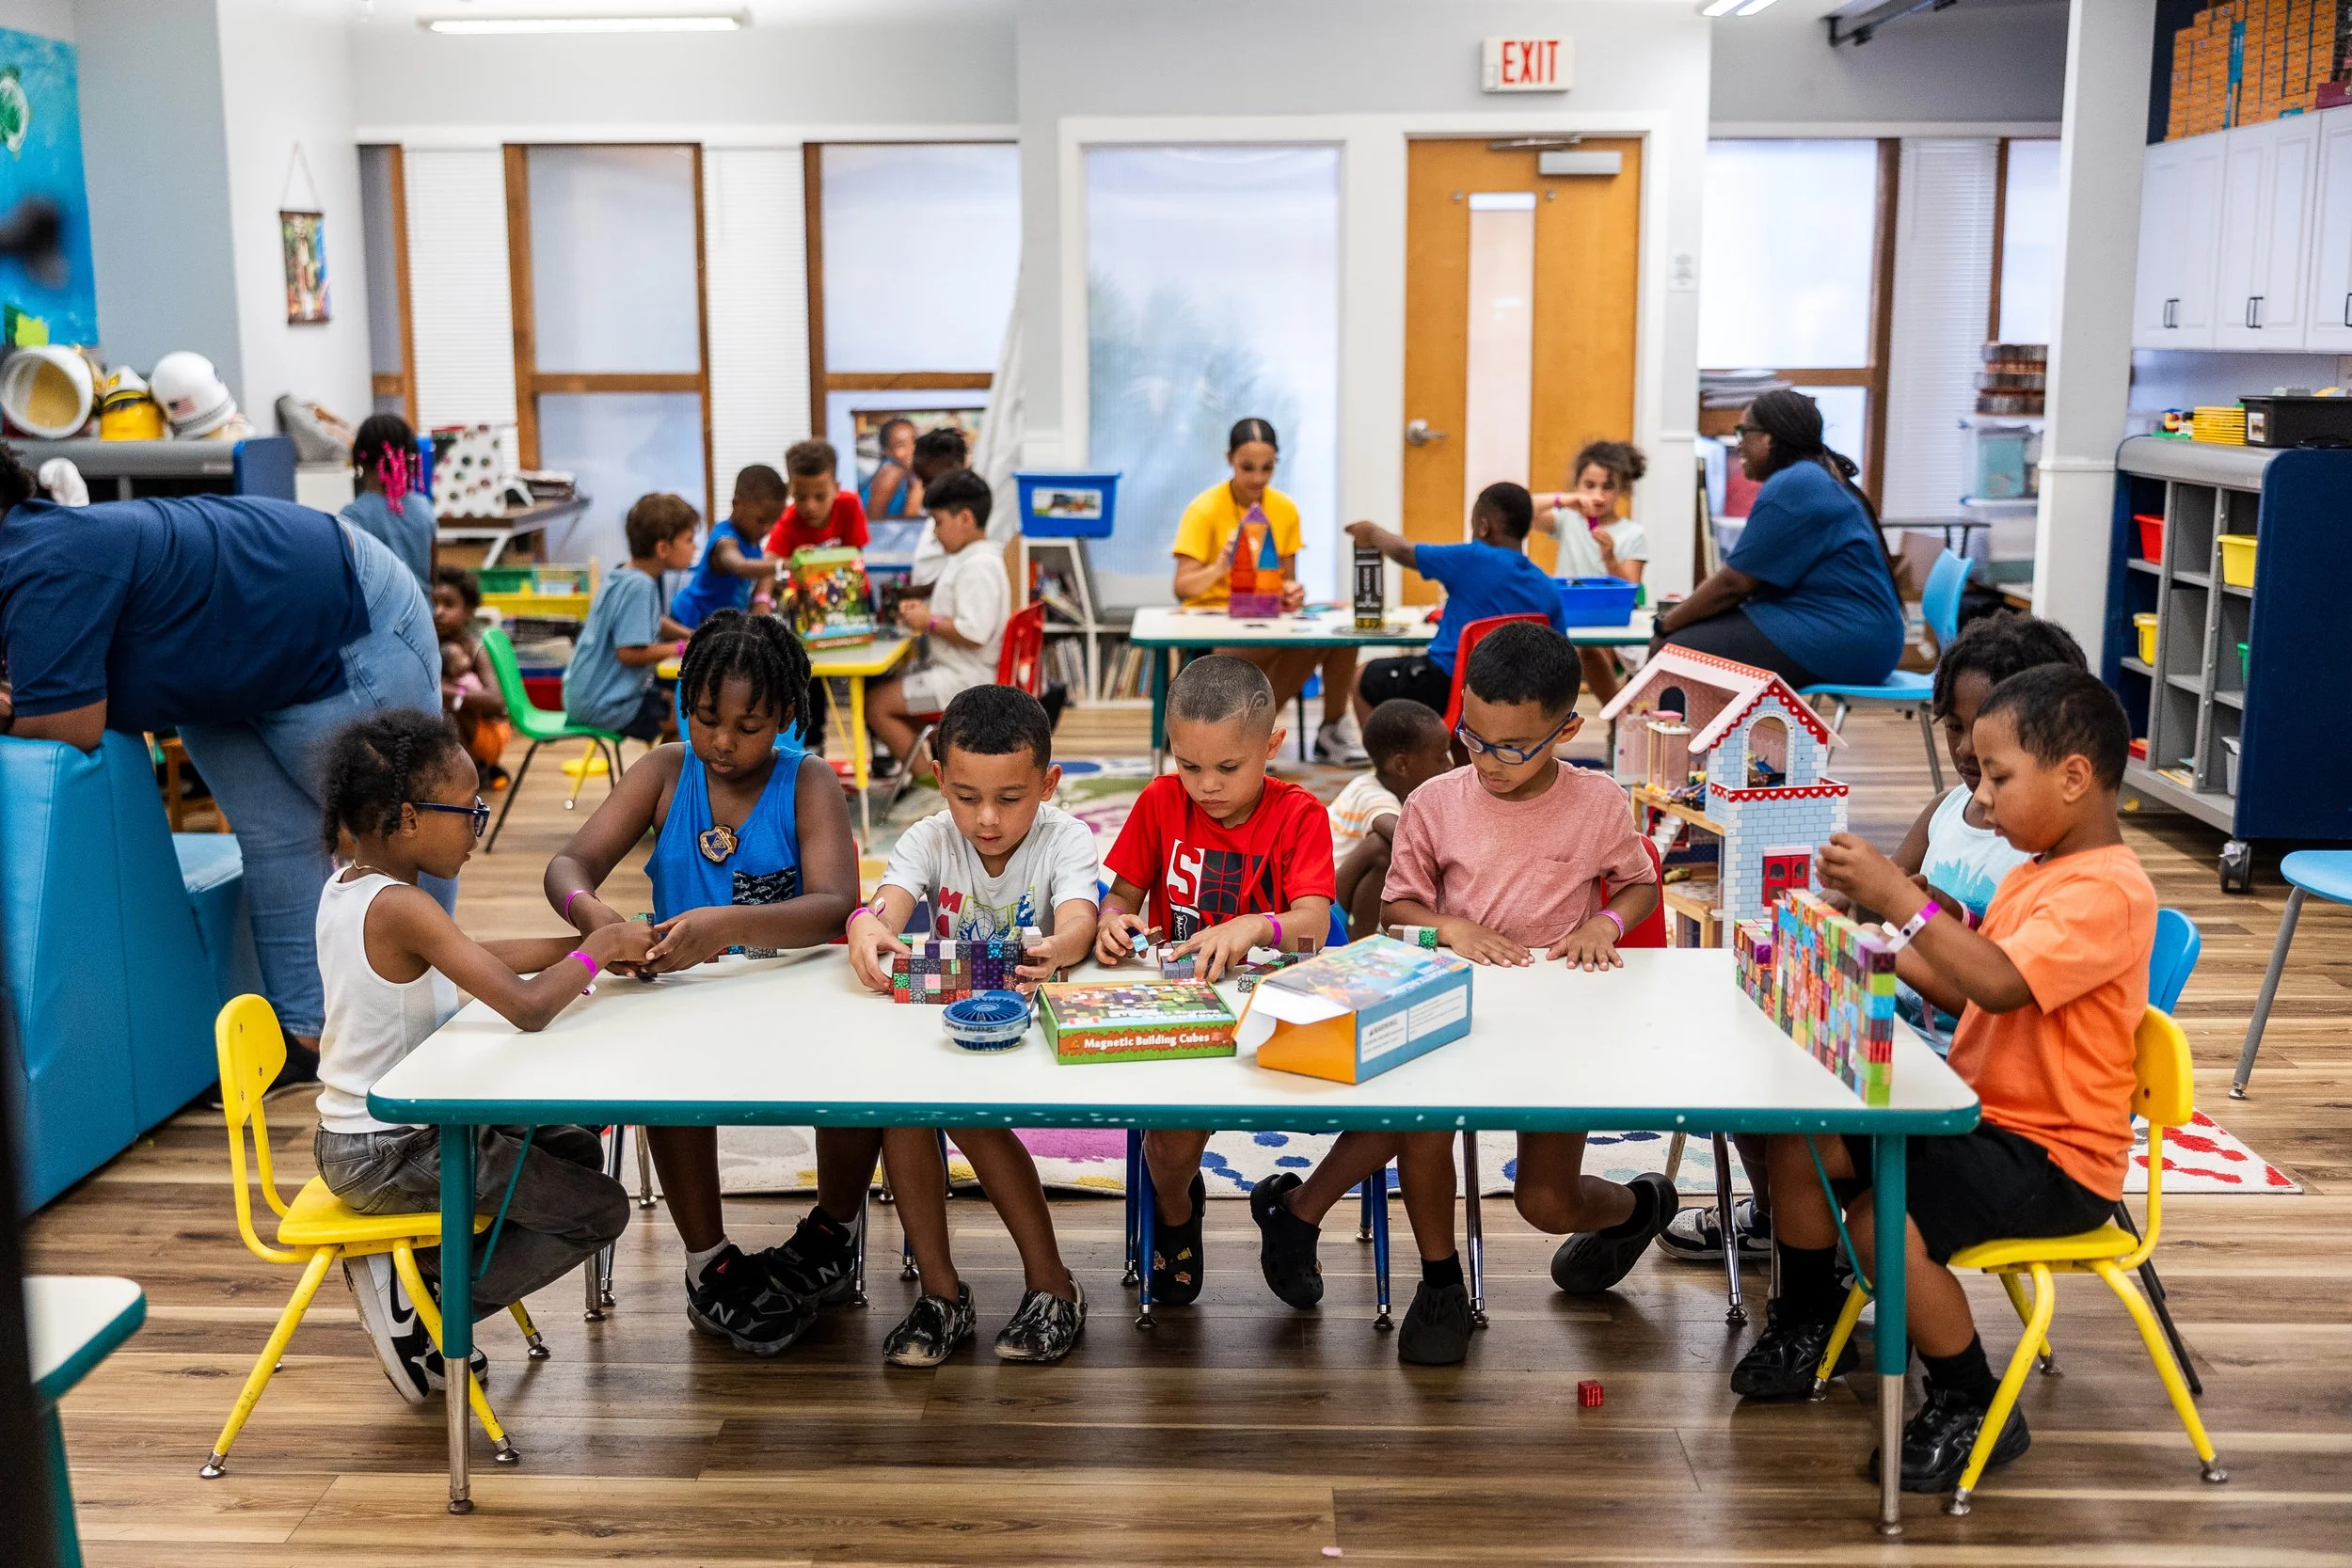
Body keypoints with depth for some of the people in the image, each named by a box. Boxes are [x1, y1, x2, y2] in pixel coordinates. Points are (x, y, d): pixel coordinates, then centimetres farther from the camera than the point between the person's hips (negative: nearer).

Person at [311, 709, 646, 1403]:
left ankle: (411, 1268, 13)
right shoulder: (401, 908, -25)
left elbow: (474, 956, 14)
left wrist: (582, 946, 4)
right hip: (390, 1157, -9)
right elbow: (527, 1006, -32)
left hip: (352, 1138, 9)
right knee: (600, 1208, -3)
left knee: (576, 1150, 21)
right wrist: (599, 948, -15)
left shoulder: (345, 887, 4)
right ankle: (419, 1307, 2)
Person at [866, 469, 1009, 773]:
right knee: (877, 688, 17)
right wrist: (925, 609, 10)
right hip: (954, 669, 11)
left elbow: (973, 633, -29)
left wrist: (929, 622, -17)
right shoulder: (970, 558, 13)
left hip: (965, 679, -11)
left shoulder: (979, 566, -21)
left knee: (876, 703, -10)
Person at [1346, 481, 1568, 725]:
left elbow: (1403, 551, -2)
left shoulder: (1474, 560, -13)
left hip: (1445, 690, -6)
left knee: (1364, 678, 20)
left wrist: (1372, 531, 18)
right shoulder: (1549, 590, -1)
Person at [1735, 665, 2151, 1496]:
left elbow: (1999, 984, -35)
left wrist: (1898, 896, -33)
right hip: (1980, 1113, 10)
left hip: (2055, 1155, -10)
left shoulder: (2106, 892, -21)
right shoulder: (2035, 872, 13)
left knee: (1885, 1226, -28)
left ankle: (1976, 1409, -3)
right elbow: (1963, 992, 15)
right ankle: (1803, 1332, 24)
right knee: (1800, 1144, 3)